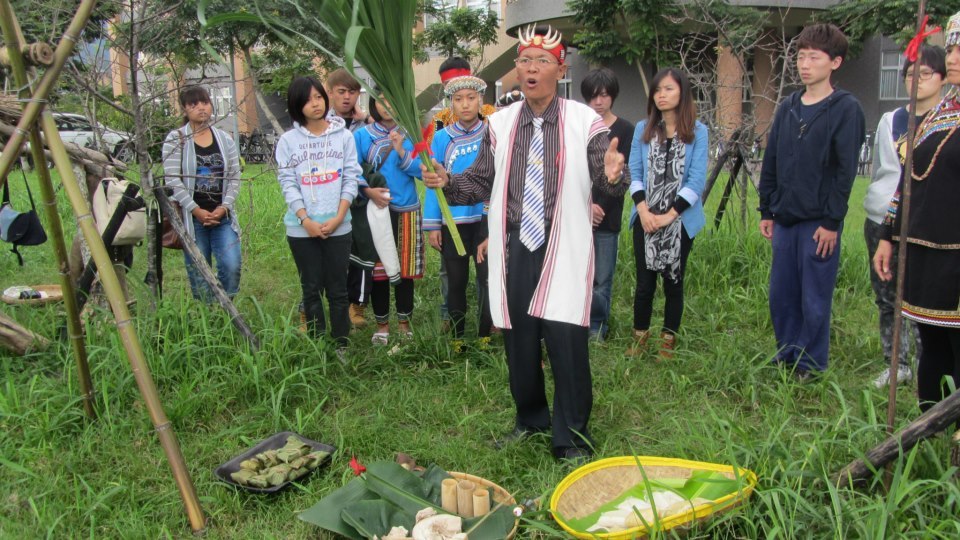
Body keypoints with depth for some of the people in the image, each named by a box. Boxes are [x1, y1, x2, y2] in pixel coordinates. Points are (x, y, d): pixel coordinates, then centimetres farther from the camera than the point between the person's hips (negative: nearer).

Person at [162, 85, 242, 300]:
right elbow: (172, 180, -9)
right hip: (192, 218, -2)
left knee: (231, 266, -10)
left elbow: (234, 176, 7)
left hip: (222, 216, 2)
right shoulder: (176, 139, -2)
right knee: (198, 273, 3)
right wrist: (196, 210, -14)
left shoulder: (225, 139, 9)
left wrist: (224, 206, -8)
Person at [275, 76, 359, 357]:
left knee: (338, 289, 4)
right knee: (312, 289, 8)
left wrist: (338, 218, -10)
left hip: (338, 226, 0)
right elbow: (287, 183, -1)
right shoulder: (288, 140, 3)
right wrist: (306, 220, -12)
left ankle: (341, 346, 14)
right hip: (301, 228, 1)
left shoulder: (343, 136, 3)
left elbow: (351, 178, 0)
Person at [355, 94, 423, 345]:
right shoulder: (361, 136, 2)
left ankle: (404, 322, 22)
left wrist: (402, 152, -17)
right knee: (378, 268, 4)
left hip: (407, 210, 1)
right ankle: (382, 325, 18)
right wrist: (368, 190, -18)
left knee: (405, 268, 7)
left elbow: (421, 171, -4)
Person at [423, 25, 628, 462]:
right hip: (514, 247, 4)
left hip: (563, 247, -4)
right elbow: (481, 180, 11)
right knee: (518, 340, 14)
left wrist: (613, 176, -30)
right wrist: (447, 182, -7)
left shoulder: (585, 121, -4)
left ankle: (572, 438, 14)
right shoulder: (501, 124, 6)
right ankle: (530, 419, 36)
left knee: (567, 342, -5)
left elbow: (608, 183, -7)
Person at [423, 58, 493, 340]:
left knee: (488, 279, 3)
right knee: (455, 282, 13)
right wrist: (432, 225, -2)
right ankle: (456, 338, 28)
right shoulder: (441, 138, 0)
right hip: (452, 221, 1)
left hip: (487, 218, -1)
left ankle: (485, 336, 19)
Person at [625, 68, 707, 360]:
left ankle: (668, 341, 22)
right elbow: (634, 173, 2)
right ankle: (640, 335, 23)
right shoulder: (643, 129, 5)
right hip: (645, 220, 1)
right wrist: (642, 209, -12)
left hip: (680, 221, -1)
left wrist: (669, 215, -14)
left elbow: (696, 181, -8)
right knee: (644, 282, 5)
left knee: (673, 281, 9)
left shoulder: (697, 132, -3)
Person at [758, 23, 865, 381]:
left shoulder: (846, 109, -5)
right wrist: (766, 211, 11)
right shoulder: (788, 107, 11)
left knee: (815, 298, 2)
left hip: (820, 222, -5)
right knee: (781, 294, 10)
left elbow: (846, 170, -10)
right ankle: (786, 354, 25)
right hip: (785, 219, 5)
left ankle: (811, 363, 16)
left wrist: (832, 221, -13)